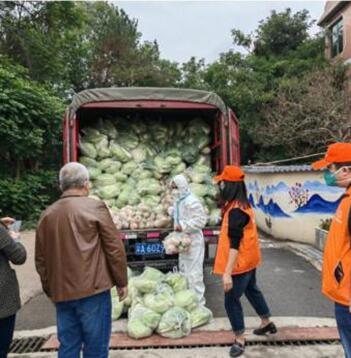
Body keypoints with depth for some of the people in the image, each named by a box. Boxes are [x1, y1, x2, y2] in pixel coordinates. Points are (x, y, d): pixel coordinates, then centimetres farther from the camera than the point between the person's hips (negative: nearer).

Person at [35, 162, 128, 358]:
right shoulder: (95, 207, -8)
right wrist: (122, 281, 2)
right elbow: (115, 248, -8)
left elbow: (41, 259, 13)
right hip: (92, 289, -5)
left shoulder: (47, 214, 7)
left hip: (61, 292, 5)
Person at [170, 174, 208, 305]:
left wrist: (183, 226, -26)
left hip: (193, 240, -11)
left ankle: (198, 300, 8)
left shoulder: (191, 201, -21)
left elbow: (201, 219, -25)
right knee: (184, 269, 21)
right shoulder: (178, 201, 10)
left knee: (193, 271, -4)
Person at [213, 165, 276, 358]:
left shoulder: (236, 210, -27)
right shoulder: (242, 204, 3)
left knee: (231, 300, 2)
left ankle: (239, 340, 16)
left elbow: (234, 244, -30)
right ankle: (267, 323, 45)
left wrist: (227, 272, -30)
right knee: (251, 290, 26)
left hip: (240, 263, -10)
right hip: (248, 259, 10)